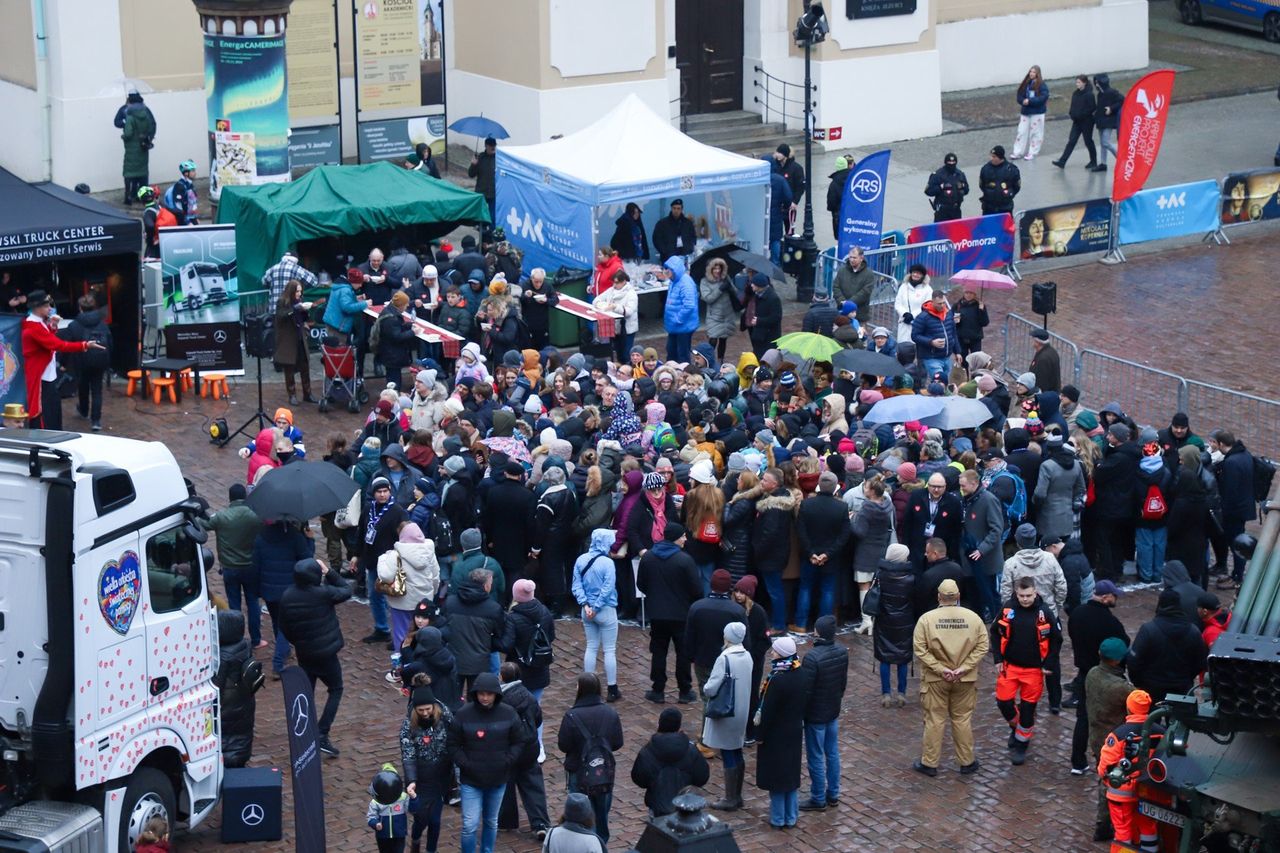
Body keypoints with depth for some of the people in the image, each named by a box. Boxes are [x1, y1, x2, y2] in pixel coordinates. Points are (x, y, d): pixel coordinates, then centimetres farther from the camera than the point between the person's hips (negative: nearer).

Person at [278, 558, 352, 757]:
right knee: (336, 689, 11)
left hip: (304, 653, 4)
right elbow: (346, 590, -3)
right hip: (326, 652, -4)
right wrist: (329, 572, -1)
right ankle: (322, 735, -1)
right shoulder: (323, 593, -21)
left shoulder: (287, 597, -7)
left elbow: (284, 628, 4)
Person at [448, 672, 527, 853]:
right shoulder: (463, 715, -12)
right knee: (470, 825, -5)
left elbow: (519, 742, 3)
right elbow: (453, 745, -4)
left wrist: (507, 761, -9)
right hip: (471, 780, -2)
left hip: (498, 779, 2)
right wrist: (465, 764, -15)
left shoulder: (508, 714, -7)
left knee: (491, 822, 18)